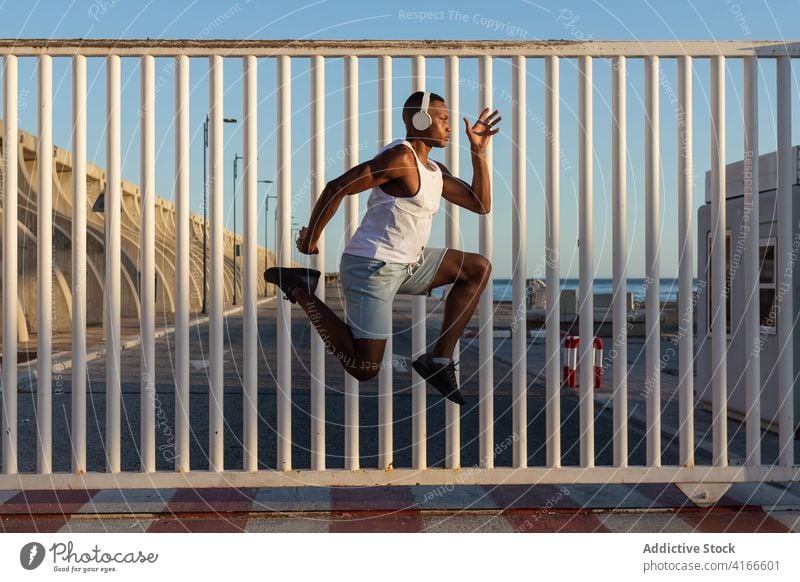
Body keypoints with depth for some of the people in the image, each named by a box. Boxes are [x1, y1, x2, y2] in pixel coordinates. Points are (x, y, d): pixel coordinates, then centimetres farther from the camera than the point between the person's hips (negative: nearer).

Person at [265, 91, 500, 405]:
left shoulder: (435, 171, 12)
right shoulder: (401, 157, -16)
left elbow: (481, 204, 11)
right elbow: (336, 188, -19)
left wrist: (478, 150, 7)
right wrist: (309, 240, -10)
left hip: (406, 265, 10)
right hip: (372, 268, -10)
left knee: (479, 268, 9)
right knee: (364, 370, -9)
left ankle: (439, 359, 4)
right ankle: (299, 289, 4)